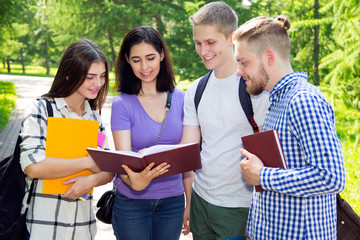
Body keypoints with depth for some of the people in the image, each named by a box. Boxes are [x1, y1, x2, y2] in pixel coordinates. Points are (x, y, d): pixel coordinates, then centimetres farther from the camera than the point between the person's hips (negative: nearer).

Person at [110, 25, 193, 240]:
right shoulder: (122, 104, -7)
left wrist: (190, 203, 5)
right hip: (132, 203, -2)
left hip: (172, 201, 2)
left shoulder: (180, 99, 1)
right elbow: (123, 161, -13)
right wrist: (135, 181, -34)